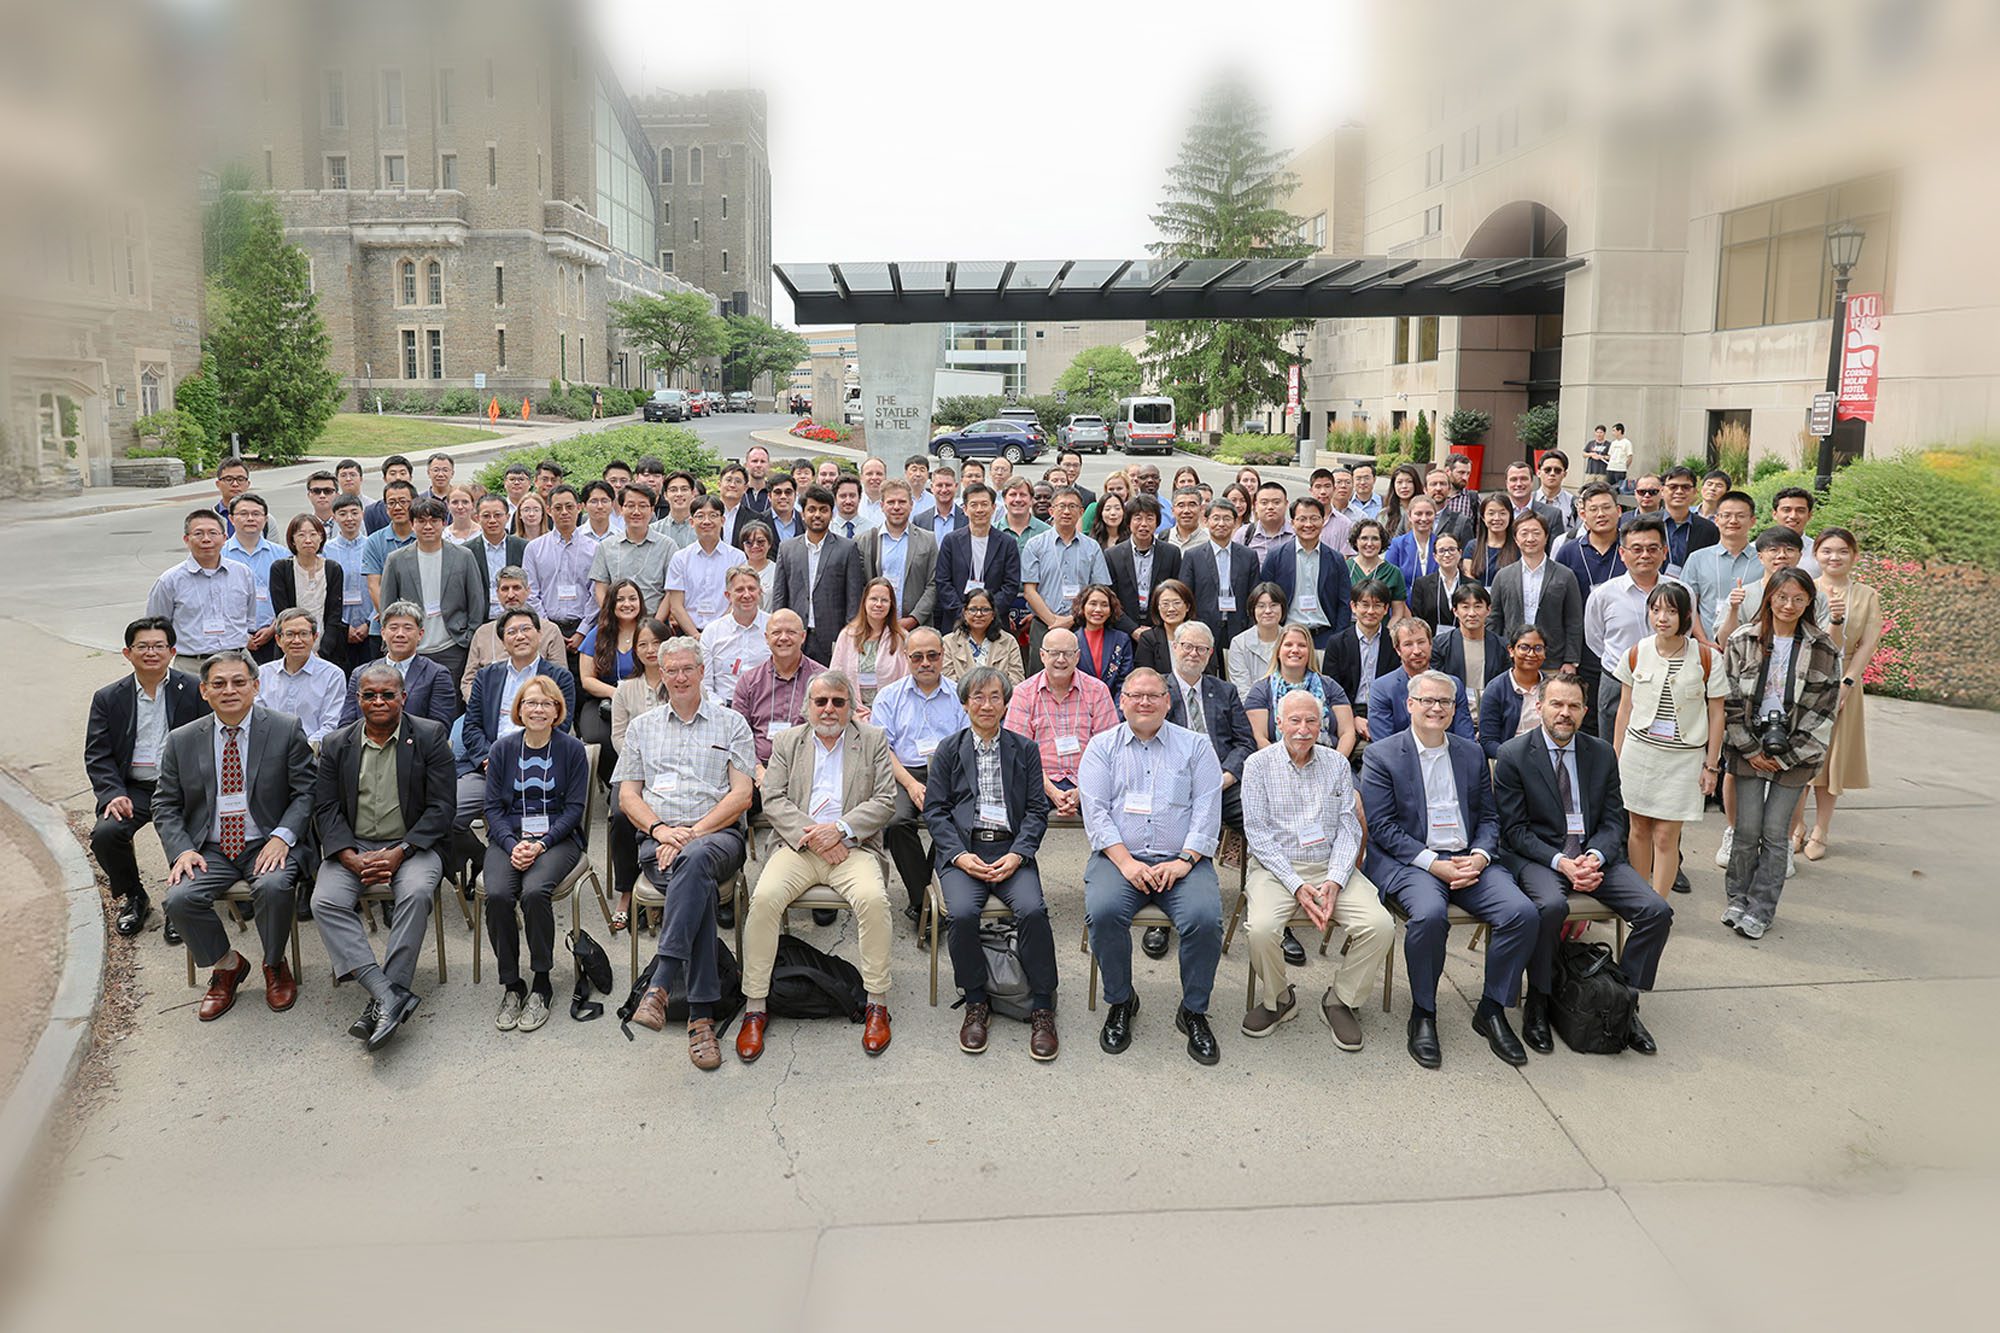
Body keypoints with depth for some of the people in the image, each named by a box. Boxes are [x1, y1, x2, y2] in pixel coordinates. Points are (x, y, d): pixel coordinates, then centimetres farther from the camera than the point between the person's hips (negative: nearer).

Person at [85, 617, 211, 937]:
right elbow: (97, 755, 5)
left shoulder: (194, 691, 2)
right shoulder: (108, 699, 9)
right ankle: (131, 898, 6)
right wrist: (113, 794, -12)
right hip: (133, 788, 3)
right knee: (104, 834, -22)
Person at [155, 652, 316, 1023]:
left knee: (274, 887, -32)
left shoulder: (286, 730, -1)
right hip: (209, 849, 3)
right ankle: (226, 965, 6)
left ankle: (275, 965, -1)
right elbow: (165, 804, 9)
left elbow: (305, 792, -2)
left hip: (268, 845, -2)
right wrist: (181, 850, -8)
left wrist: (282, 837, -17)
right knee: (179, 899, -23)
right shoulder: (181, 741, 6)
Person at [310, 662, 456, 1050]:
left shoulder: (429, 737, 0)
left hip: (412, 844, -3)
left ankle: (381, 1002, -29)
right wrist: (352, 858, -13)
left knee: (416, 894, -33)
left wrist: (398, 853, -15)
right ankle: (388, 994, -33)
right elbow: (326, 808, 4)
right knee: (325, 901, -25)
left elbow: (441, 807, -5)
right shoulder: (337, 745, 9)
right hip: (353, 846, 3)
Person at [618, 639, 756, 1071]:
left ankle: (659, 985, -47)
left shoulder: (731, 724, 14)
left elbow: (741, 796, 5)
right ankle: (701, 1016, -37)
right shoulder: (641, 727, 22)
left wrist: (693, 832, -10)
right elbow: (628, 796, 15)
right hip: (658, 838, 1)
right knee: (700, 888, -34)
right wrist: (660, 829, -6)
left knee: (695, 860, -40)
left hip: (718, 835, -1)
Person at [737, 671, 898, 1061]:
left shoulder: (873, 741, 12)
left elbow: (885, 802, 3)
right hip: (797, 846, 1)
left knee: (873, 898, -31)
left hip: (852, 847, -1)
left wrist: (839, 829, -12)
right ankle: (754, 1009, -17)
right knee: (764, 897, -27)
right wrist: (810, 836, -12)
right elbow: (772, 799, 4)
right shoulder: (787, 742, 16)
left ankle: (877, 1003, -16)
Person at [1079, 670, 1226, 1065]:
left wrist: (1183, 861, -12)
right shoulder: (1102, 747, 11)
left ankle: (1194, 1011, -4)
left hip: (1181, 859, 0)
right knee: (1103, 912, -30)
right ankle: (1120, 1002, -4)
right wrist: (1126, 863, -13)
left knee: (1205, 918, -28)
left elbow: (1207, 810, 3)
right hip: (1118, 857, 0)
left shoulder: (1195, 746, 12)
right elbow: (1095, 811, 0)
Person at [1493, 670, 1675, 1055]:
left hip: (1594, 854, 4)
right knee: (1552, 905, -35)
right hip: (1536, 856, -4)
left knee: (1657, 911, -16)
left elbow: (1613, 820, 7)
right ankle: (1537, 1003, -15)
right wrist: (1560, 862, -20)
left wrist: (1595, 857, -14)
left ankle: (1625, 1002, 2)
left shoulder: (1602, 754, 8)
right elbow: (1514, 829, -7)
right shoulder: (1513, 755, -5)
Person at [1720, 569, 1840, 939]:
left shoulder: (1824, 650, -2)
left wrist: (1787, 756, -6)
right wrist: (1750, 749, -4)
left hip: (1795, 753, 0)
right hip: (1750, 749, 0)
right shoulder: (1743, 641, -1)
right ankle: (1738, 897, 21)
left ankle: (1761, 909, 14)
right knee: (1747, 829, 2)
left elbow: (1824, 710, -2)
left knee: (1775, 832, 3)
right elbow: (1729, 700, 1)